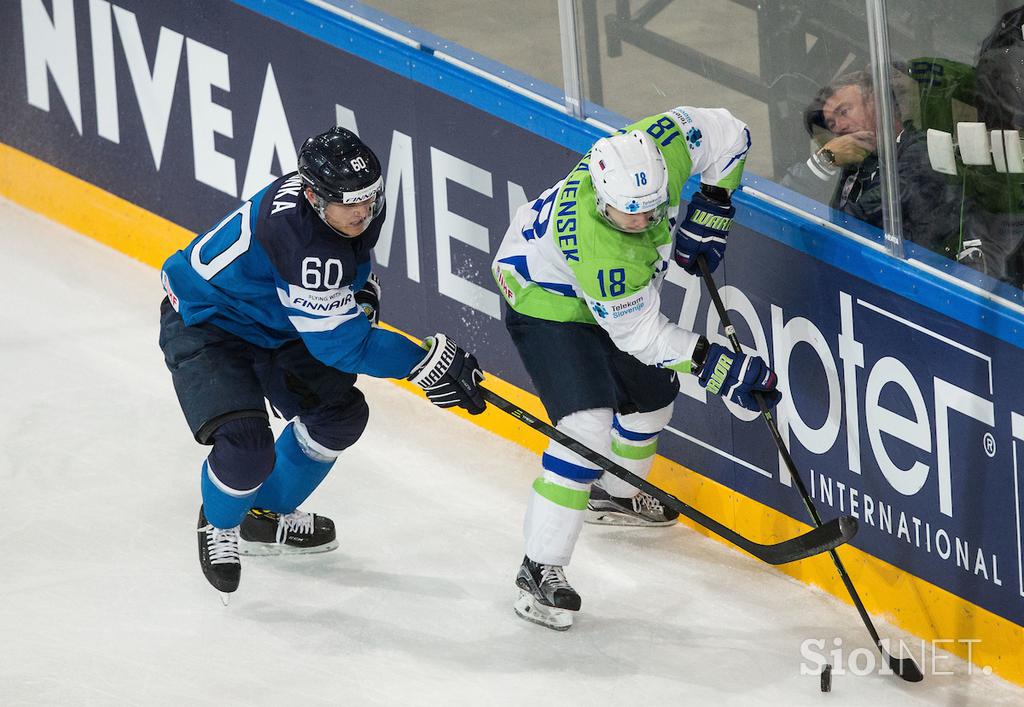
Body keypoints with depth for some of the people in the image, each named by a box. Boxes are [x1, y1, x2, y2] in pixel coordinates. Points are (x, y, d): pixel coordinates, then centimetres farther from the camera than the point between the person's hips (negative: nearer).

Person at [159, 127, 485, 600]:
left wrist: (362, 293, -2)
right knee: (246, 445, -23)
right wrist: (429, 364, -34)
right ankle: (218, 525, 11)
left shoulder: (358, 210, -13)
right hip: (203, 325, -9)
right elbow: (339, 340, -35)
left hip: (272, 324, 9)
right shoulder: (298, 236, -40)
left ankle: (266, 517, 31)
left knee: (339, 413, 9)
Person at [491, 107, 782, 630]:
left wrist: (708, 215, -12)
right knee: (587, 426, -22)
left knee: (652, 393, 24)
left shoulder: (663, 145, -31)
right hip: (546, 305, -8)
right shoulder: (596, 247, -44)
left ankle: (613, 494, 52)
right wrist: (720, 367, -30)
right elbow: (642, 334, -31)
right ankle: (540, 569, -16)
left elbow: (728, 137, -12)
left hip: (613, 293, 8)